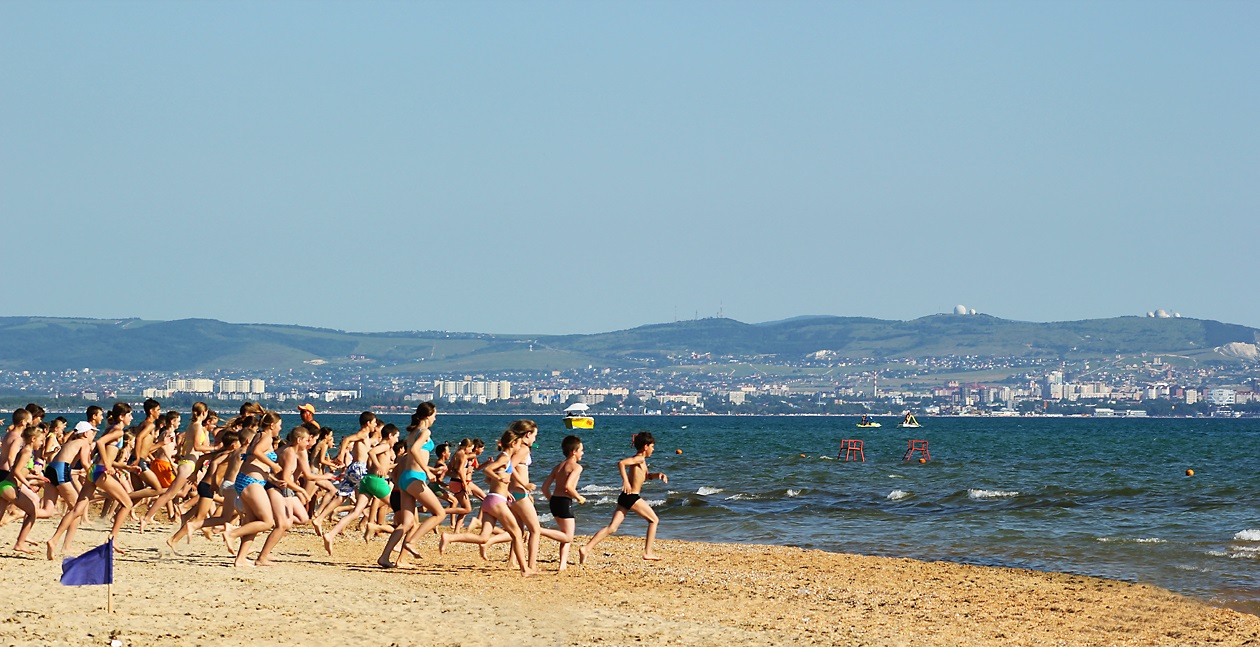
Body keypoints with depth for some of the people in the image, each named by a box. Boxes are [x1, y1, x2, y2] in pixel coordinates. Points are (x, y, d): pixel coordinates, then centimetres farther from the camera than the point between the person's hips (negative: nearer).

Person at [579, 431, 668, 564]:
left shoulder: (641, 460, 20)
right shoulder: (639, 459, -10)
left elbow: (646, 476, 35)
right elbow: (621, 463, -26)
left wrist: (658, 474, 17)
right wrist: (625, 481, -29)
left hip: (625, 498, 9)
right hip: (632, 497, -9)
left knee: (612, 527, 0)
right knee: (654, 520, 9)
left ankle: (586, 549, -12)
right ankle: (648, 552, 10)